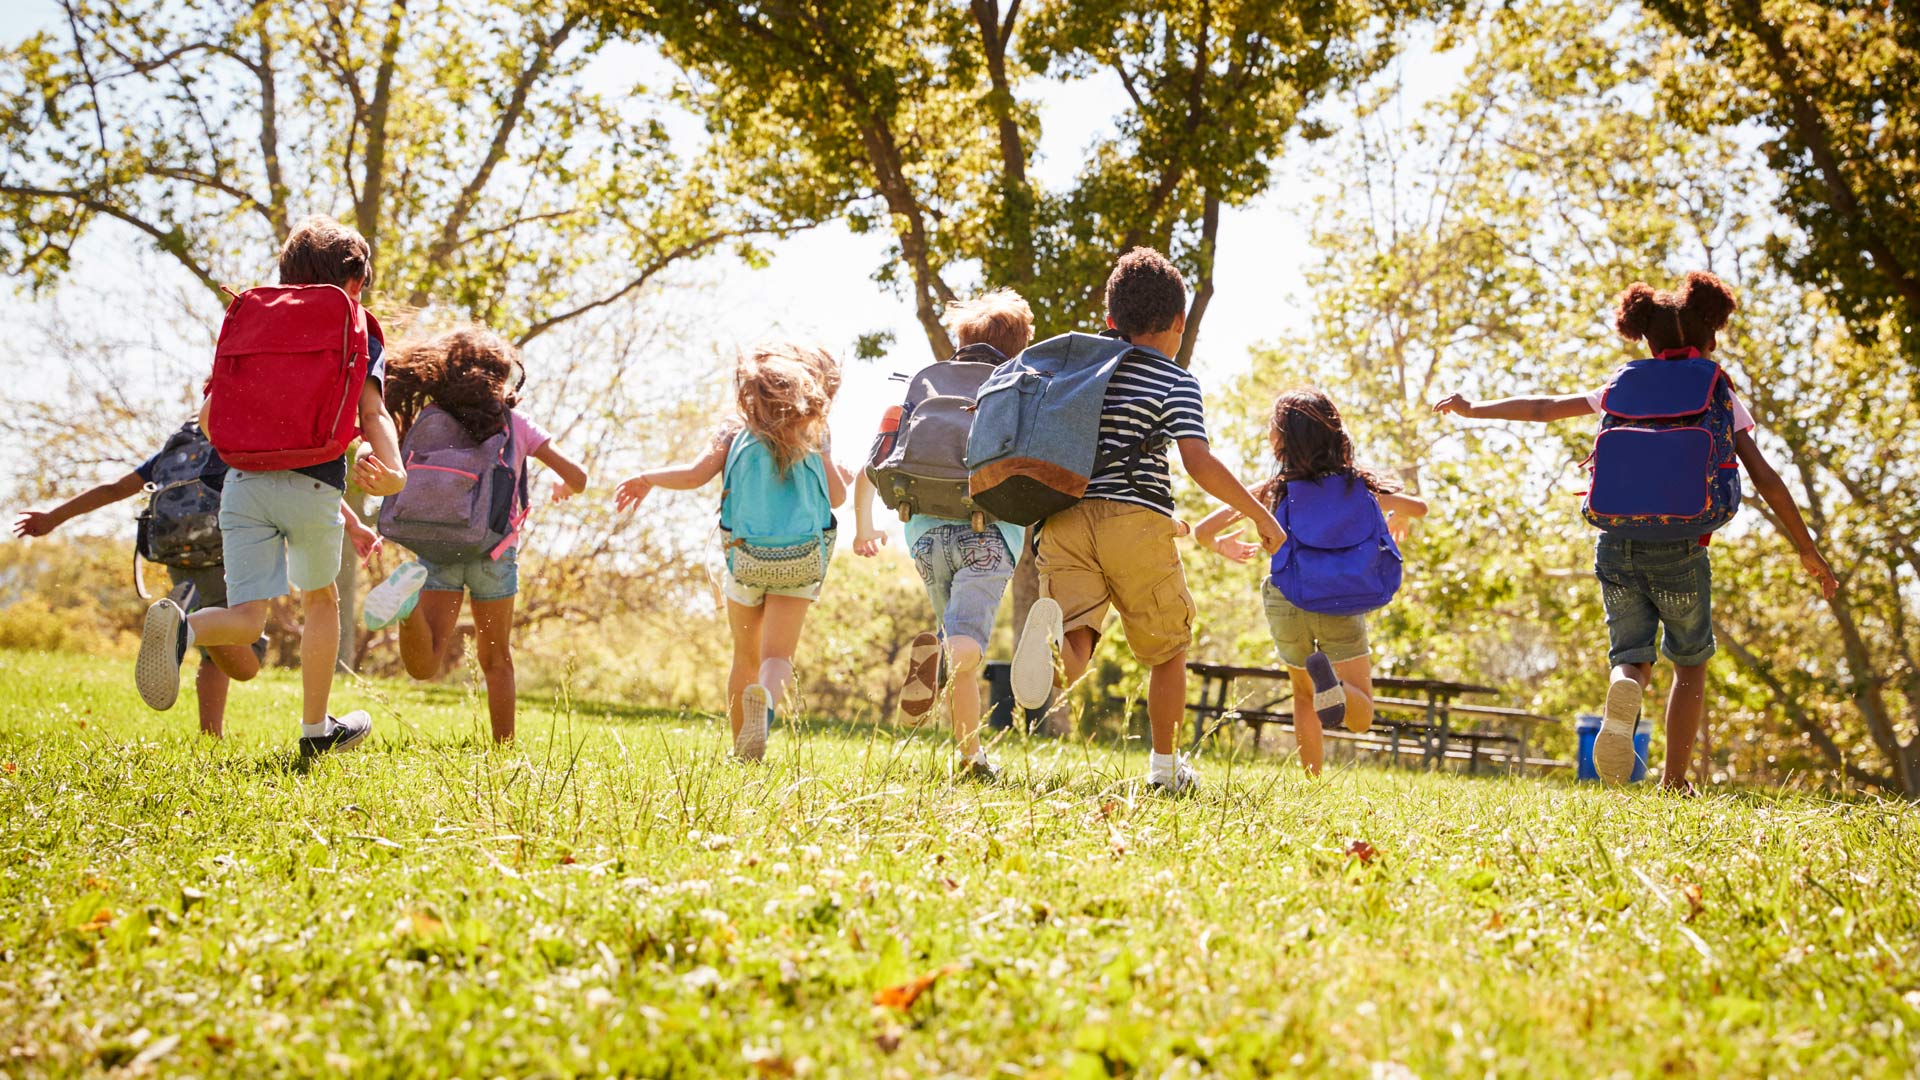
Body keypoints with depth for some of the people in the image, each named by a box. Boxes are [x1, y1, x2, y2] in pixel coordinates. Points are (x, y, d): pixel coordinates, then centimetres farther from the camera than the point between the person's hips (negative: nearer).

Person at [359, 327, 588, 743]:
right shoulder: (515, 423, 5)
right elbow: (577, 477, 6)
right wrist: (563, 489, 25)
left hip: (437, 543, 0)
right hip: (493, 547, 0)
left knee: (424, 664, -10)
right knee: (496, 660, 17)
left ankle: (408, 601, -38)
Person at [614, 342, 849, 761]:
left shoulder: (735, 433, 1)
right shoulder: (811, 438, 3)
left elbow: (695, 475, -11)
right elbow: (837, 495, 4)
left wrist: (646, 478, 4)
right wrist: (840, 473, 26)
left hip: (746, 557, 1)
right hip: (800, 560, -1)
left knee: (746, 659, 17)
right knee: (778, 657, -8)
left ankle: (742, 754, 21)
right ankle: (766, 699, -44)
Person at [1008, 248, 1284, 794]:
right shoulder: (1176, 382, 1)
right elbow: (1199, 463, -9)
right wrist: (1261, 516, -1)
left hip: (1066, 518, 3)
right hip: (1137, 521, -3)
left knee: (1077, 654, -10)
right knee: (1169, 650, 18)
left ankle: (1052, 631, -45)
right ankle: (1164, 765, 23)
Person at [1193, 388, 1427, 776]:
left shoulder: (1272, 491, -1)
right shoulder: (1355, 484, 2)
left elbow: (1202, 531, -2)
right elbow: (1417, 507, 13)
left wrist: (1221, 547, 22)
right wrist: (1396, 522, 37)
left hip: (1286, 604, 1)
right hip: (1341, 602, -1)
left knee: (1304, 694, 26)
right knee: (1361, 717, 4)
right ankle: (1331, 681, -29)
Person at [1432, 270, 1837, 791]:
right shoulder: (1720, 400, 5)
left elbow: (1541, 409, 16)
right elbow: (1766, 480, 0)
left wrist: (1474, 409, 30)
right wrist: (1808, 551, 6)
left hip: (1618, 542, 2)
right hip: (1680, 547, -1)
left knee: (1632, 654, 10)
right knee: (1690, 663, 17)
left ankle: (1626, 688, -28)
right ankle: (1675, 781, 11)